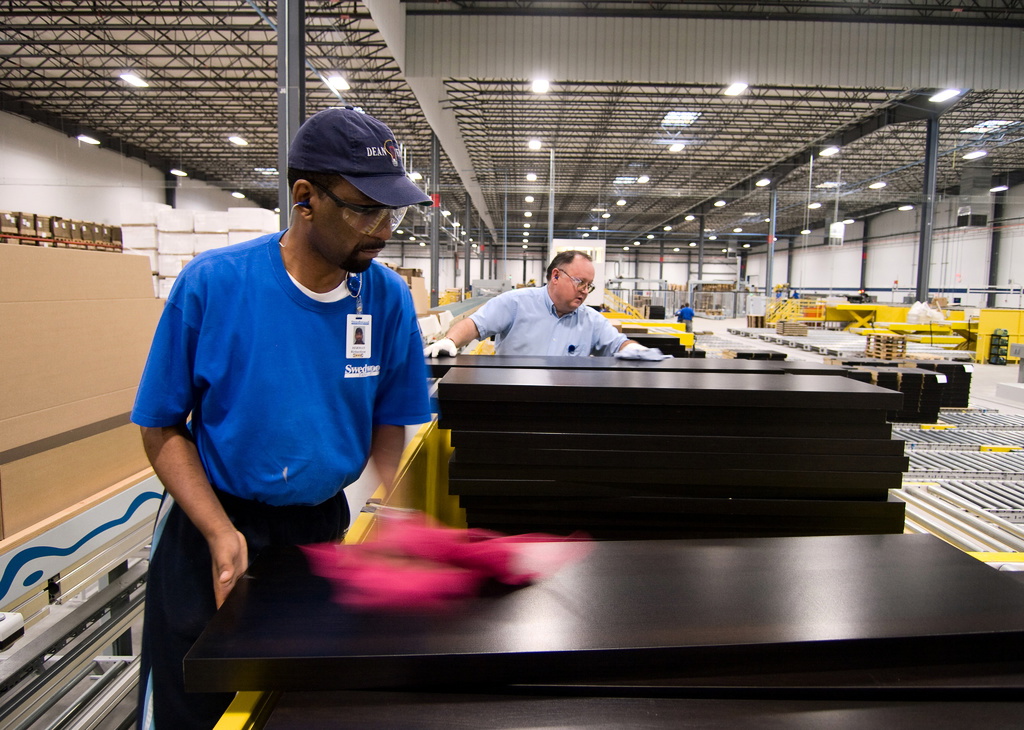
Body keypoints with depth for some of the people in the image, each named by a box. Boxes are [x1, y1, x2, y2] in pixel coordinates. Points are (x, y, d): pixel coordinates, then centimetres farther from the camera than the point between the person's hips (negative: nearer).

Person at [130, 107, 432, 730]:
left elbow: (389, 424, -1)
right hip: (214, 522, -2)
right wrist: (221, 533, -21)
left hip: (323, 522, 3)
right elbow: (162, 426, -10)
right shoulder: (211, 283, -18)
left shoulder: (389, 298, -10)